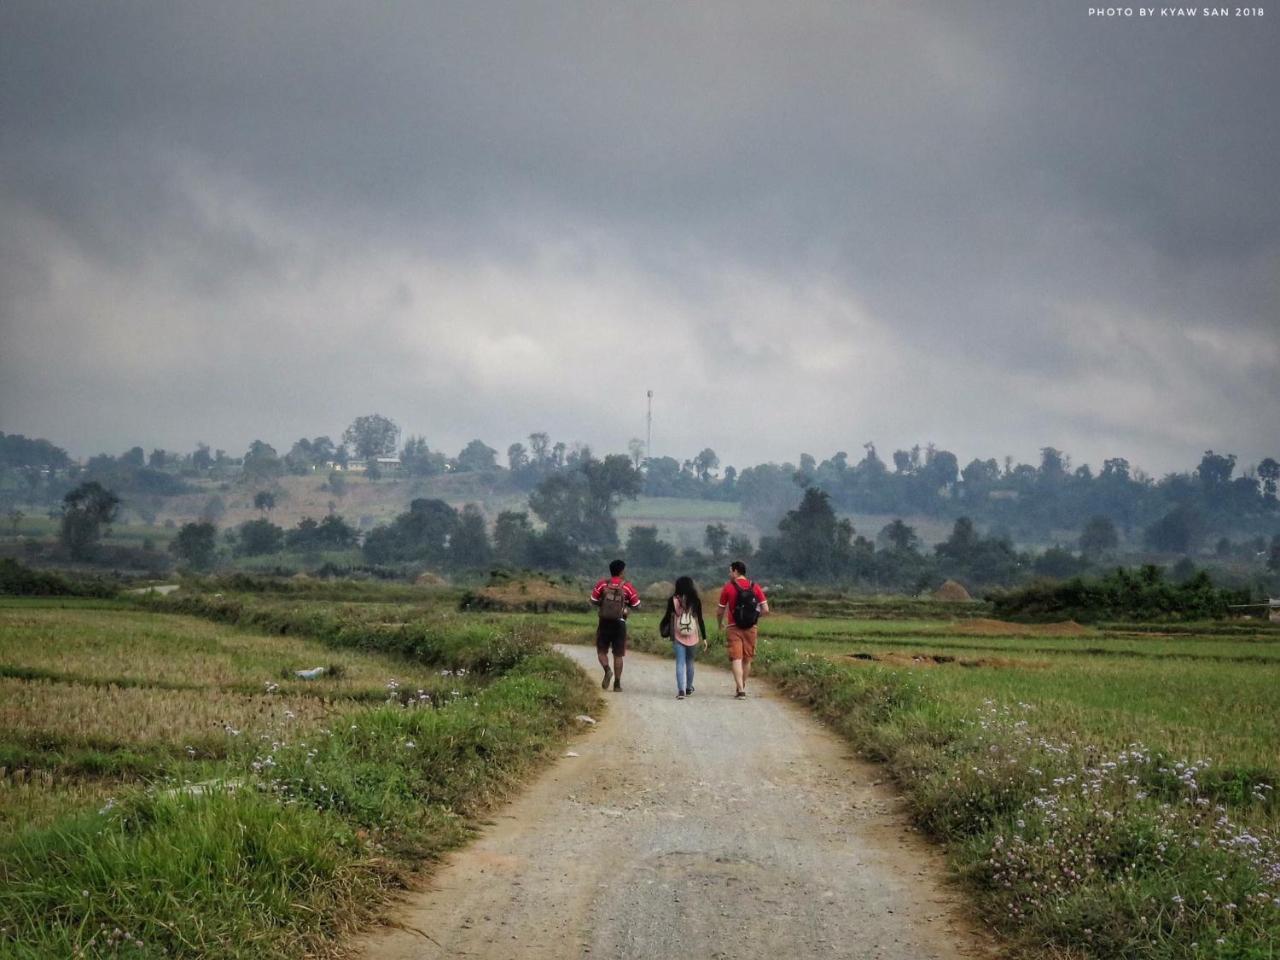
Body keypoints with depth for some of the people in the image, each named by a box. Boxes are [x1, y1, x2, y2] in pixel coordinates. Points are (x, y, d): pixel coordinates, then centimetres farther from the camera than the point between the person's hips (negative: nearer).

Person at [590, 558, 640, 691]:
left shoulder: (602, 584, -2)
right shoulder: (627, 587, -4)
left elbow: (593, 601, 0)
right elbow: (636, 604, 0)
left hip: (604, 622, 0)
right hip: (620, 623, 0)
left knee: (601, 650, 12)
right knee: (618, 655, 7)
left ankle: (607, 669, -16)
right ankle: (617, 683, 6)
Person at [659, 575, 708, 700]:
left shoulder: (673, 600, -3)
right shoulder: (695, 601, -2)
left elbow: (667, 617, 2)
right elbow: (700, 620, -1)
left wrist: (662, 629, 21)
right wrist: (704, 638, 5)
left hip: (678, 636, -1)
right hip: (693, 636, 1)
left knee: (680, 663, -1)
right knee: (689, 662, 17)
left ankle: (681, 690, -14)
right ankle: (689, 688, 28)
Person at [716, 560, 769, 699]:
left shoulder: (728, 587, -5)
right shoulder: (755, 587, 2)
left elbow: (720, 611, 2)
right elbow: (765, 609, -2)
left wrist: (719, 624, 21)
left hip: (734, 628, -3)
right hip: (750, 628, 3)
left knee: (736, 659, -4)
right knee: (747, 659, 15)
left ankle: (740, 690, -16)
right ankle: (742, 687, 27)